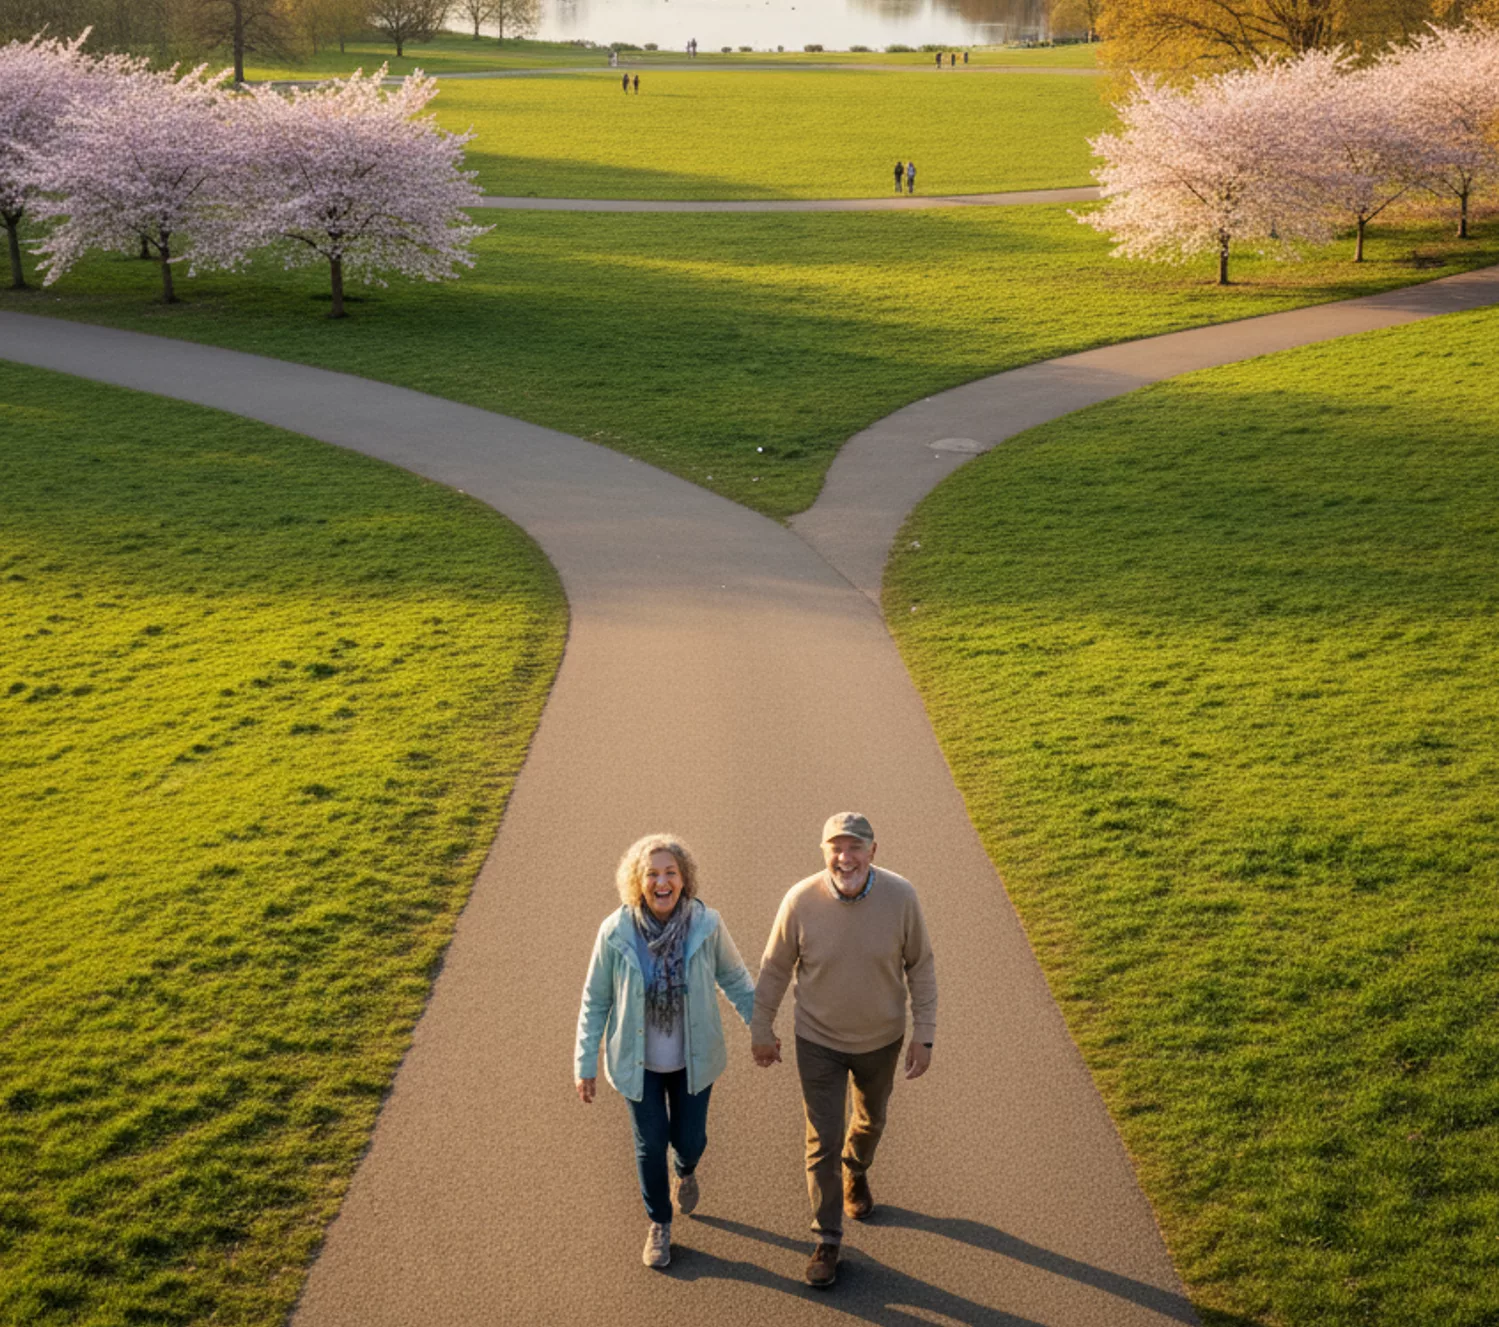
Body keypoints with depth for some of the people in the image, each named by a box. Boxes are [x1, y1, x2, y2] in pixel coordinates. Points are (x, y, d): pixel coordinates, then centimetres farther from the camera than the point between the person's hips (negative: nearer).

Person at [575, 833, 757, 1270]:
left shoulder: (706, 924, -19)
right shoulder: (616, 932, -20)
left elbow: (735, 979, -1)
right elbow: (596, 1000, -8)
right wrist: (585, 1064, -3)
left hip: (693, 1058, 1)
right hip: (638, 1062, -1)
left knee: (690, 1138, 14)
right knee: (651, 1144, 11)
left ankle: (686, 1172, 54)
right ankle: (659, 1225, 38)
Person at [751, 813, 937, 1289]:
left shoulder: (900, 897, -22)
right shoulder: (801, 901, -23)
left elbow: (920, 966, -8)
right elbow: (775, 969, -8)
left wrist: (924, 1035, -7)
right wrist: (761, 1029, 1)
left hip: (881, 1040, 2)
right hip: (819, 1042, -2)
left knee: (871, 1119, 27)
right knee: (823, 1142, 4)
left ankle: (856, 1170, 60)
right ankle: (827, 1240, 22)